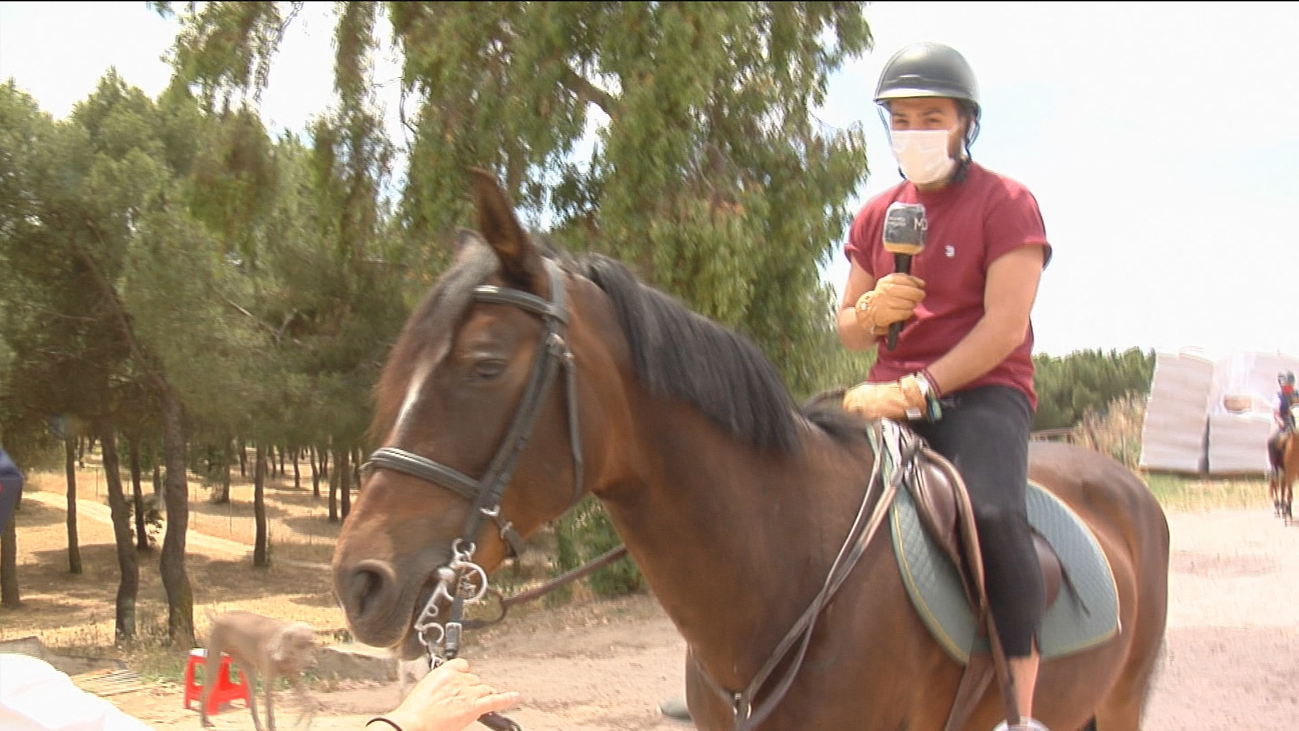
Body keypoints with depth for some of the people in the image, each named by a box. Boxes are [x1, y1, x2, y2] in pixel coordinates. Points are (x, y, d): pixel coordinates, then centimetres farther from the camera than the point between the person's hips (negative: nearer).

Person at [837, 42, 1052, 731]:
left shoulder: (1006, 203, -1)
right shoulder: (876, 216, 15)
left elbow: (1006, 325, -13)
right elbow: (847, 332, 19)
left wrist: (917, 389, -22)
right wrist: (870, 312, -6)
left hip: (982, 391, -6)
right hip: (890, 397, 6)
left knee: (992, 512, -33)